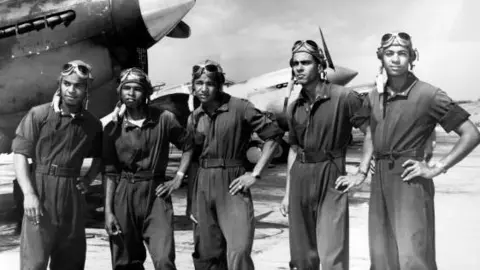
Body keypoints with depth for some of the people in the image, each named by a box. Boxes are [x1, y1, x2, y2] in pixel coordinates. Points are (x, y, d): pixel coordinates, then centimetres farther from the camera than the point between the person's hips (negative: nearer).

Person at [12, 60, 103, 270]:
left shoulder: (93, 124, 8)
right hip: (41, 189, -4)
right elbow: (20, 154, -6)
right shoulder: (39, 114, -3)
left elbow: (100, 156, 24)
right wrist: (29, 194, -16)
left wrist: (88, 179, 6)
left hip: (73, 193, 4)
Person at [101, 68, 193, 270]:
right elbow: (110, 173, 3)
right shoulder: (112, 128, 2)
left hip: (156, 194, -1)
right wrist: (108, 211, -1)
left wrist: (178, 178, 1)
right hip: (124, 195, 2)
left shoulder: (164, 119, -1)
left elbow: (188, 146, 12)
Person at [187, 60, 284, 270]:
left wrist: (255, 174, -10)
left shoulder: (239, 108, -9)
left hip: (232, 185, -5)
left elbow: (273, 134, -6)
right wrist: (191, 203, 12)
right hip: (203, 186, 5)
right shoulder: (194, 118, 8)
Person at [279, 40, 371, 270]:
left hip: (331, 177, -5)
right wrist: (287, 192, 15)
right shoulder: (294, 107, 9)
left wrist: (362, 172, -12)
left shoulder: (344, 97, -10)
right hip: (300, 178, 6)